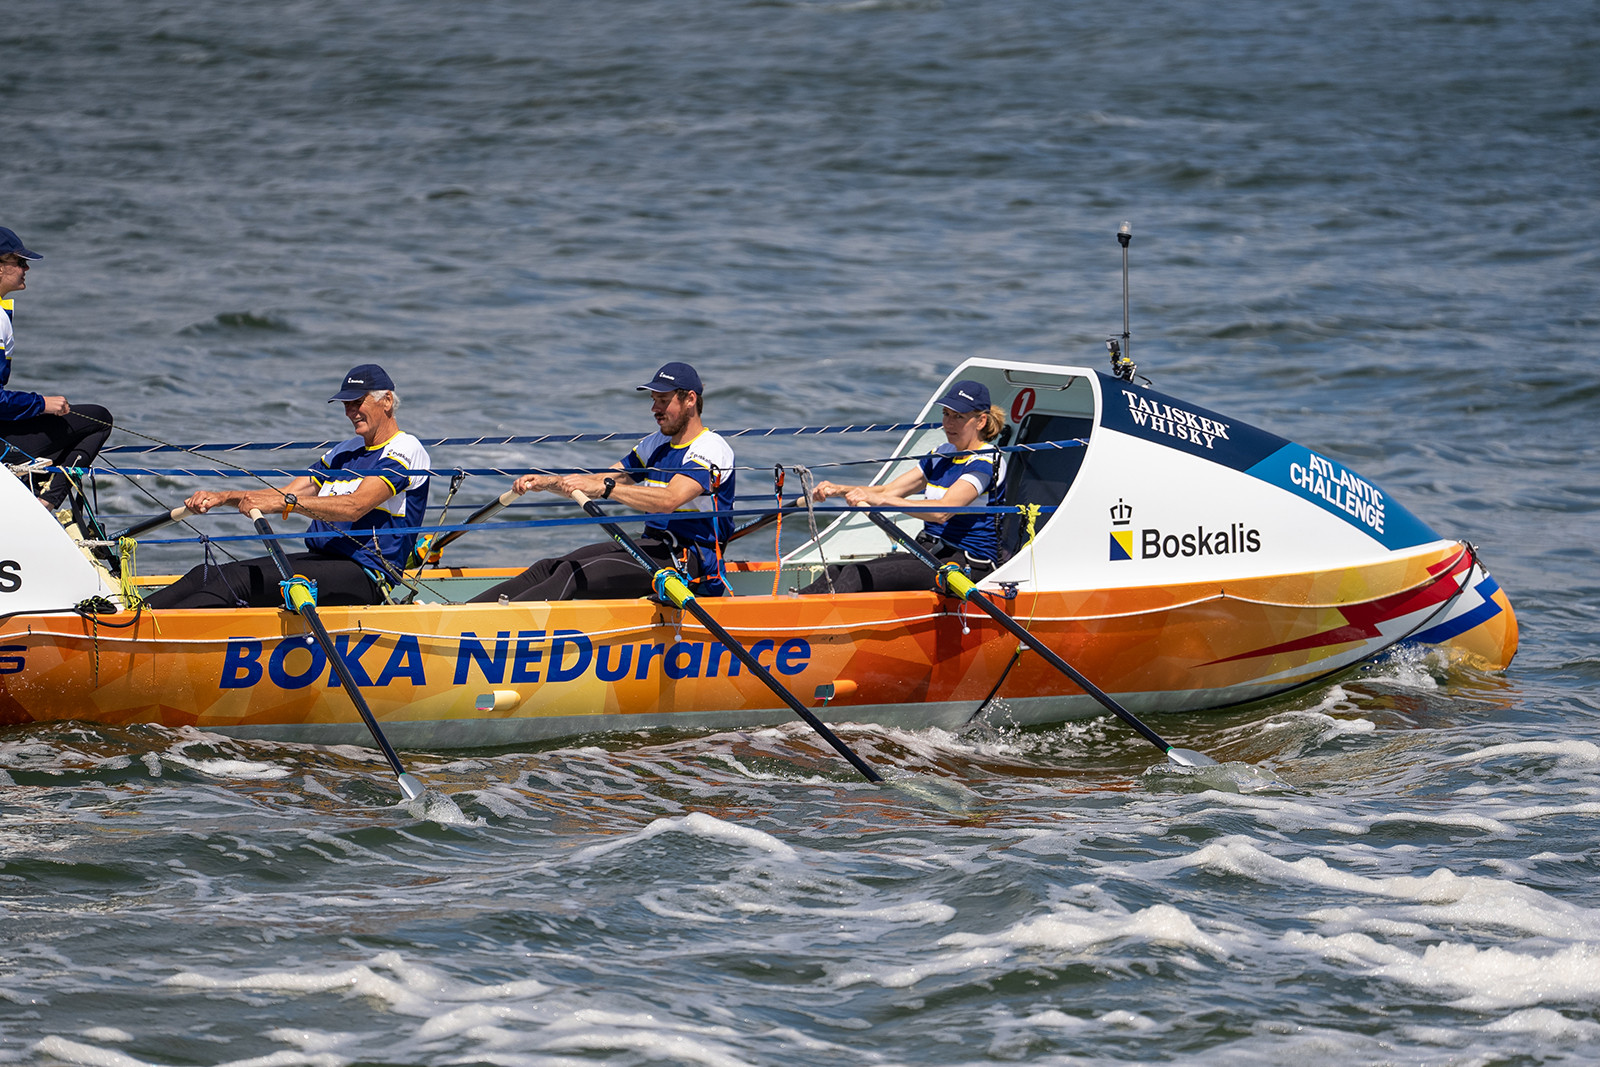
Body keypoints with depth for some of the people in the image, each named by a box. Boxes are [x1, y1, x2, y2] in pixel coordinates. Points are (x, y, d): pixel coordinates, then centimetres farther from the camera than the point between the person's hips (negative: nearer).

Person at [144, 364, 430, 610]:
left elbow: (355, 507, -21)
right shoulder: (345, 451, 23)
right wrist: (222, 497, 1)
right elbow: (285, 495, 17)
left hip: (364, 576, -9)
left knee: (239, 581, -27)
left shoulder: (406, 450, -5)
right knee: (207, 575, -9)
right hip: (320, 560, 9)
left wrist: (286, 502, -30)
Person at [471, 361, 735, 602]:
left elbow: (669, 500, -29)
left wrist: (605, 487, -36)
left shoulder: (711, 449, -12)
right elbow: (599, 482, 13)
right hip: (650, 545, 9)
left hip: (688, 561, -9)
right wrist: (547, 482, -4)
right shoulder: (656, 444, 17)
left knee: (574, 576, -25)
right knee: (548, 568, -8)